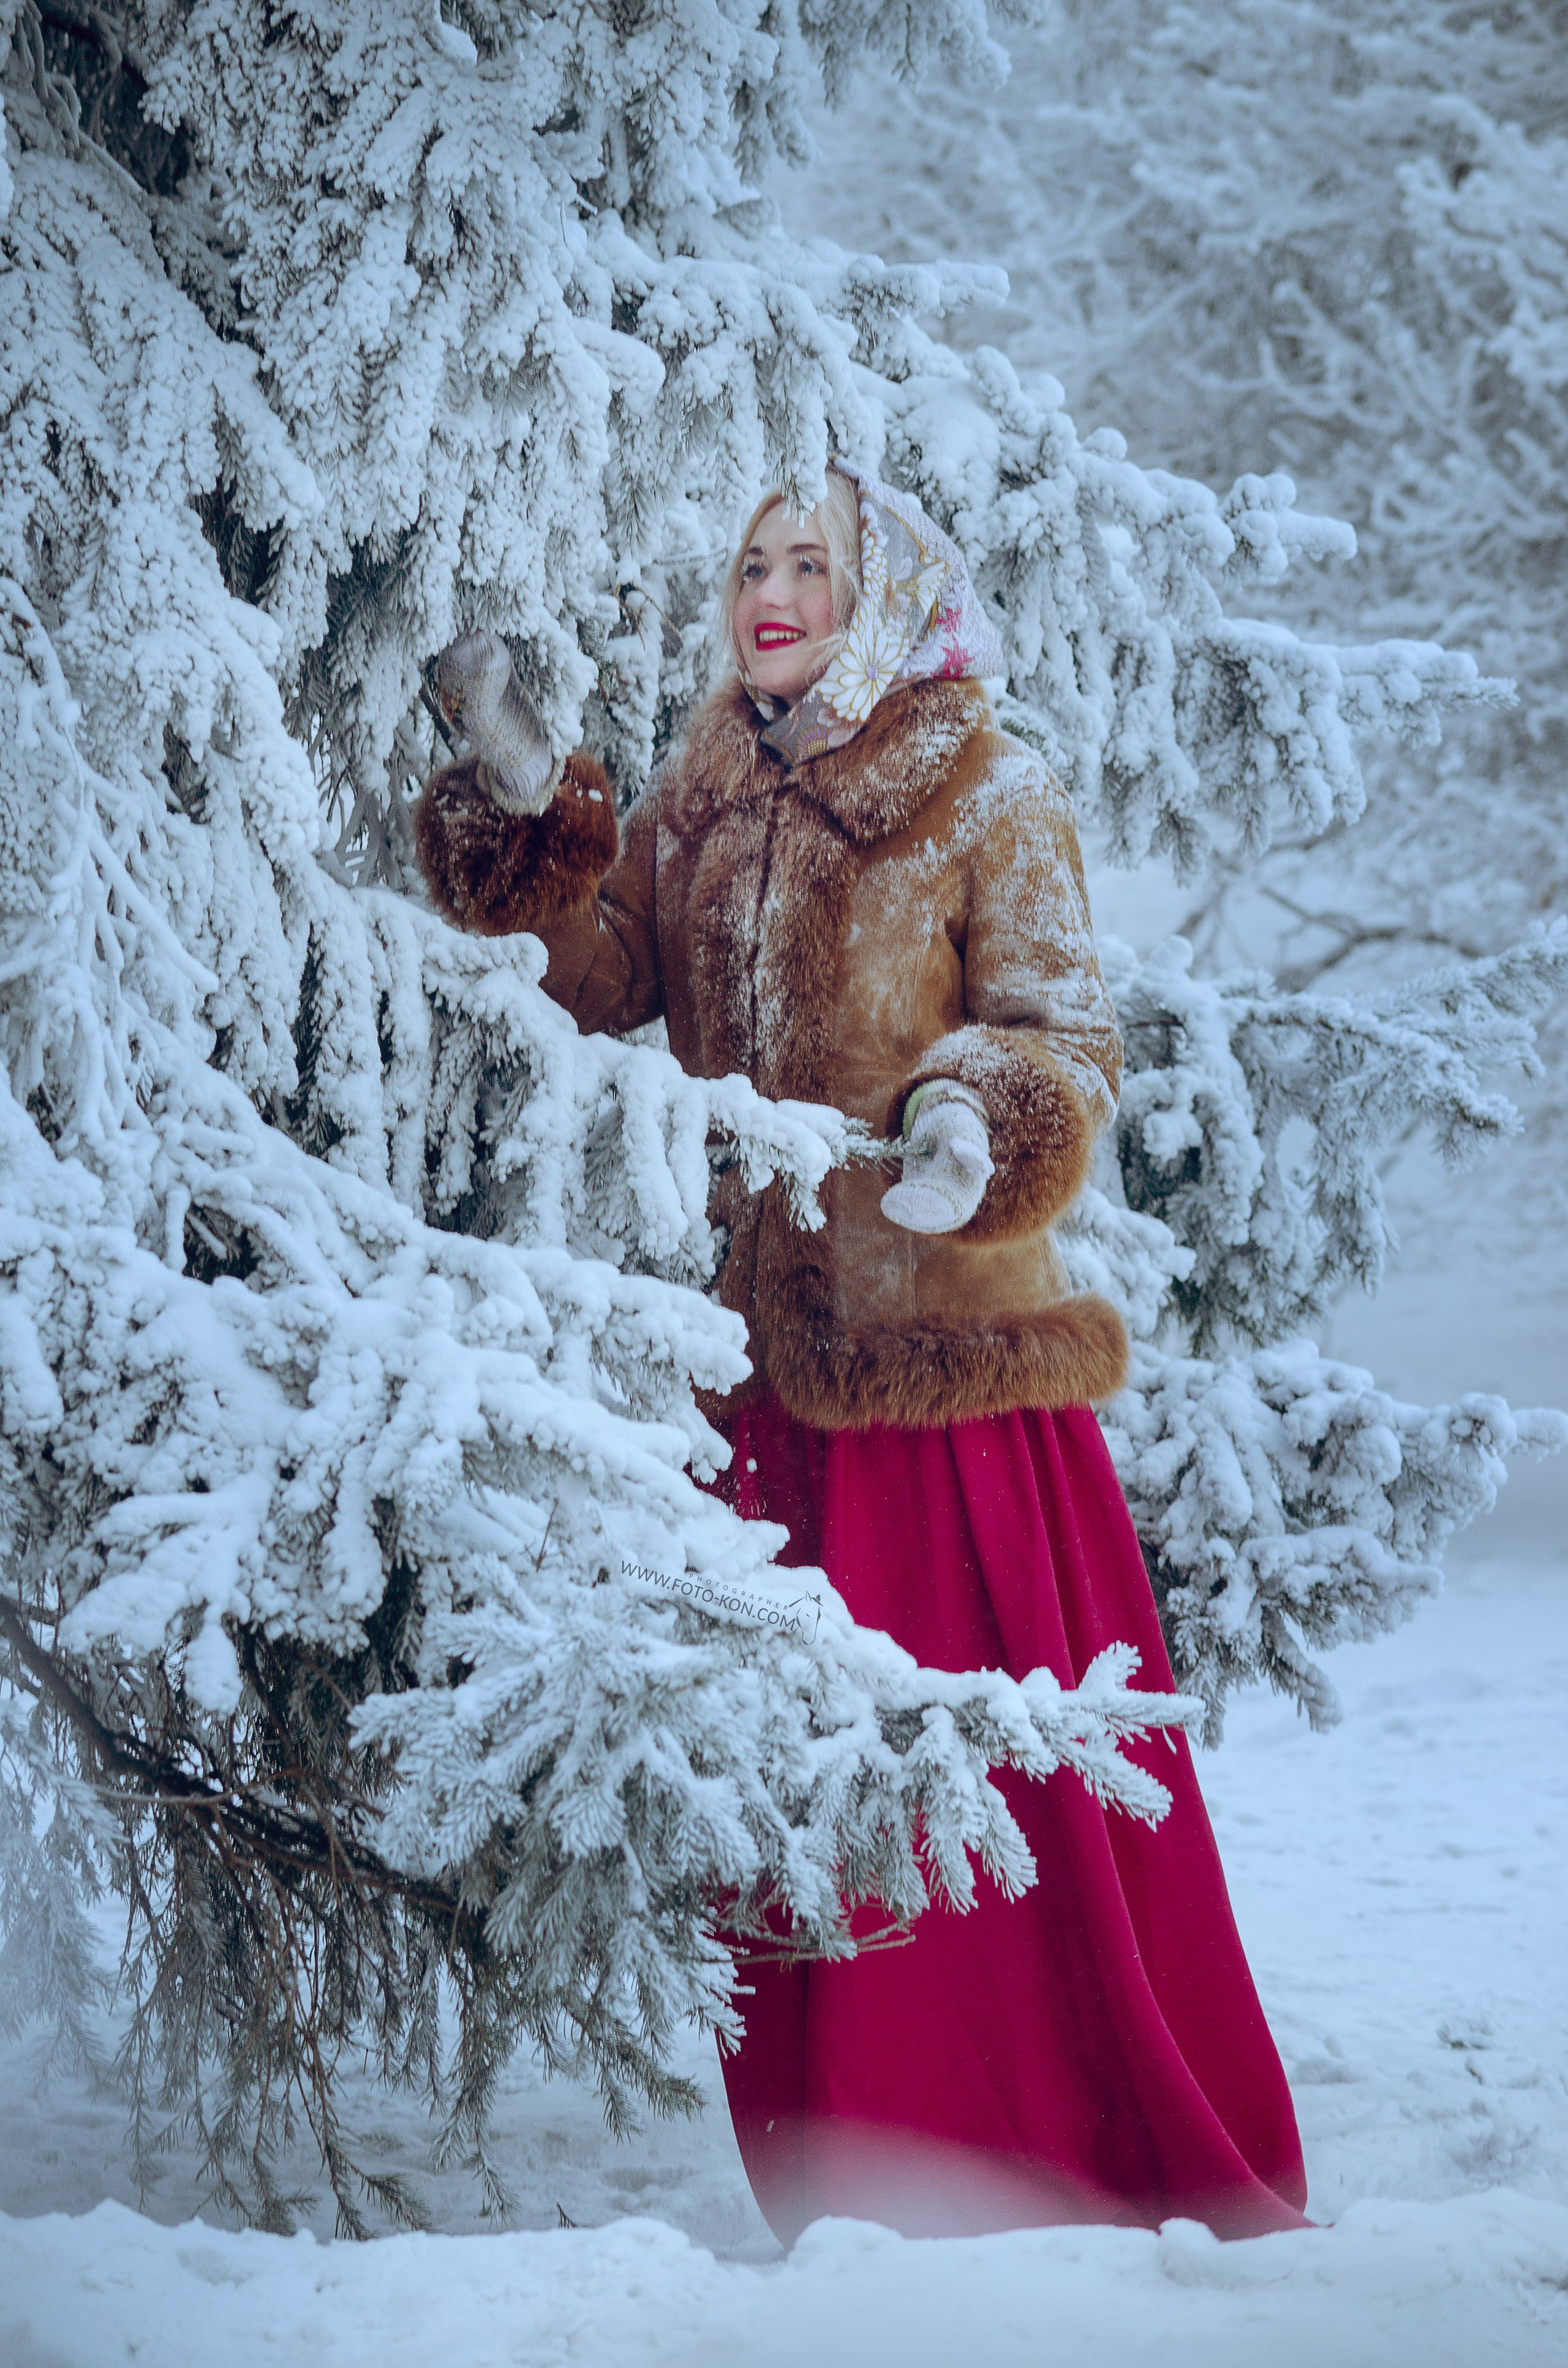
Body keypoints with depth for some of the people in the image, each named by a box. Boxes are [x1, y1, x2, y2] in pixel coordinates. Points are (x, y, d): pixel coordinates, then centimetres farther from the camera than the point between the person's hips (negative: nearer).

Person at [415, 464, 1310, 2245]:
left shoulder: (987, 805, 0)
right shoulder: (699, 810, 15)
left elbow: (1065, 1042, -6)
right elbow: (600, 973, 3)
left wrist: (980, 1122, -26)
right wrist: (515, 818, -9)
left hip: (940, 1343, -5)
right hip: (761, 1344, 5)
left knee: (1004, 1763, -6)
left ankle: (1151, 2173, 6)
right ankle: (859, 2200, 15)